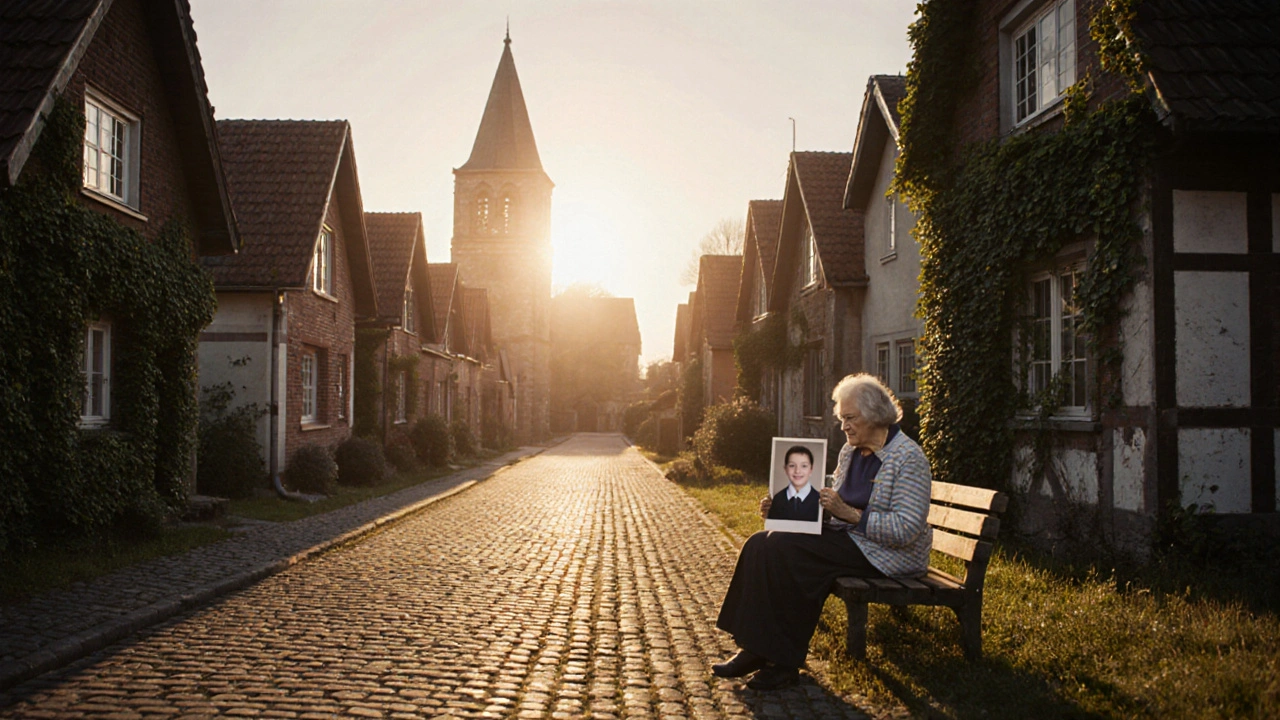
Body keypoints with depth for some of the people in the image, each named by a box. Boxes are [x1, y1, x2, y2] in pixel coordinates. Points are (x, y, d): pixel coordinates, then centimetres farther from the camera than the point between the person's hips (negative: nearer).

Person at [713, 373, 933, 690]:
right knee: (761, 543, -12)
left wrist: (850, 513, -25)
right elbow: (830, 507, 15)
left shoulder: (908, 457, -13)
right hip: (846, 538, 8)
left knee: (785, 549, -26)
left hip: (885, 554, -8)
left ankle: (783, 661, -16)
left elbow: (907, 529, -21)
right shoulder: (850, 451, 12)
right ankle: (756, 649, -10)